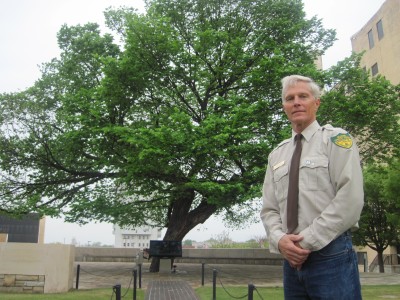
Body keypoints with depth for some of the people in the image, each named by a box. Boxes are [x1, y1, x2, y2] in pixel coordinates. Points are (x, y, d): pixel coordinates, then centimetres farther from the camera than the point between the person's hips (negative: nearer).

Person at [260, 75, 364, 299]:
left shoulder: (336, 139, -1)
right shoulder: (277, 154, 13)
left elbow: (350, 199, -13)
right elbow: (269, 209, 10)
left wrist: (308, 241, -14)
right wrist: (280, 240, -9)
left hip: (331, 255, -5)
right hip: (293, 259, 5)